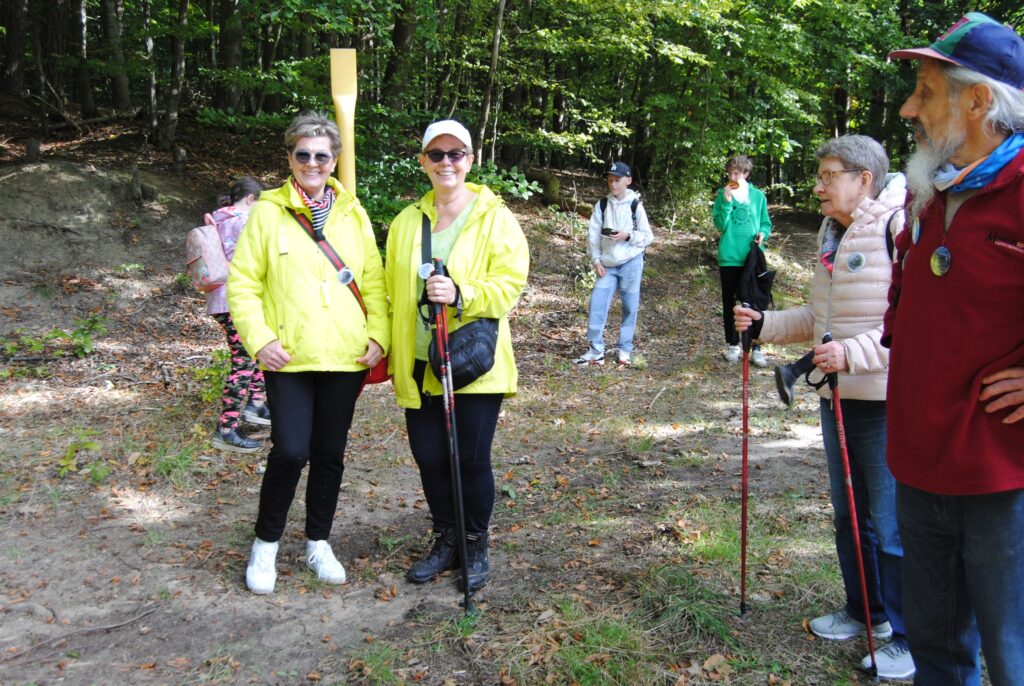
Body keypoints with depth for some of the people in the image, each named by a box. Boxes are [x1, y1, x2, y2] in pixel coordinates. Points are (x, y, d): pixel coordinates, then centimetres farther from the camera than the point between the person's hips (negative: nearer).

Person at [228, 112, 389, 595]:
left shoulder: (352, 214, 9)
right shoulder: (268, 212, 0)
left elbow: (374, 282, 9)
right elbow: (243, 284, -1)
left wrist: (378, 336, -1)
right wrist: (260, 339, -11)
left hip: (346, 356, 3)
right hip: (289, 357, -3)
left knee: (330, 453, 11)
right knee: (291, 450, -8)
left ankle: (318, 543, 29)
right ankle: (265, 544, 15)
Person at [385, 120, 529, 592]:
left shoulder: (494, 217, -4)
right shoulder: (407, 221, 10)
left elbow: (510, 283, -11)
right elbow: (392, 291, 16)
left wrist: (461, 295, -27)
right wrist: (390, 351, 12)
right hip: (418, 364, 5)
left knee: (472, 460, 2)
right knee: (429, 458, 11)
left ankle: (476, 547, 24)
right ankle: (445, 541, 31)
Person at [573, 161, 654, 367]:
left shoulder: (636, 206, -2)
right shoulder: (602, 205, 4)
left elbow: (648, 237, 0)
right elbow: (593, 235, 4)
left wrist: (627, 236, -16)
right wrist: (596, 260, -5)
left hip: (631, 263, -2)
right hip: (608, 265, 2)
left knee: (630, 307, 3)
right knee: (596, 305, -6)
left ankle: (625, 350, 14)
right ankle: (596, 351, 2)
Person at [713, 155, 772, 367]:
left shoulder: (758, 195, 6)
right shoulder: (722, 194, 2)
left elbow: (766, 223, 12)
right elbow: (720, 224, -7)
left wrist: (763, 233, -9)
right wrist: (727, 201, -17)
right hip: (729, 258, 0)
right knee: (730, 302, 7)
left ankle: (756, 348, 6)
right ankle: (732, 345, 18)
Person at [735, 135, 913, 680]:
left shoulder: (901, 226, -16)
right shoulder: (832, 233, 12)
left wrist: (853, 352, -28)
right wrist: (764, 325, 8)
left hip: (887, 401, -9)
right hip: (838, 396, 9)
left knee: (893, 524, 1)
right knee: (848, 514, 20)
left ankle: (908, 636, 19)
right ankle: (863, 610, 38)